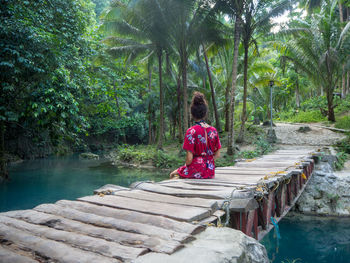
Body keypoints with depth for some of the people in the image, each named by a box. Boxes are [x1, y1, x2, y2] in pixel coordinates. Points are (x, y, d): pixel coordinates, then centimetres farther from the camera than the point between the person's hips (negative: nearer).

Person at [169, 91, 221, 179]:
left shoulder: (191, 131, -16)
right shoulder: (213, 130, -1)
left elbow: (189, 158, -17)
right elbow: (217, 155, 4)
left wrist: (186, 167, 2)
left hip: (196, 172, -6)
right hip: (210, 172, 6)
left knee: (173, 174, 23)